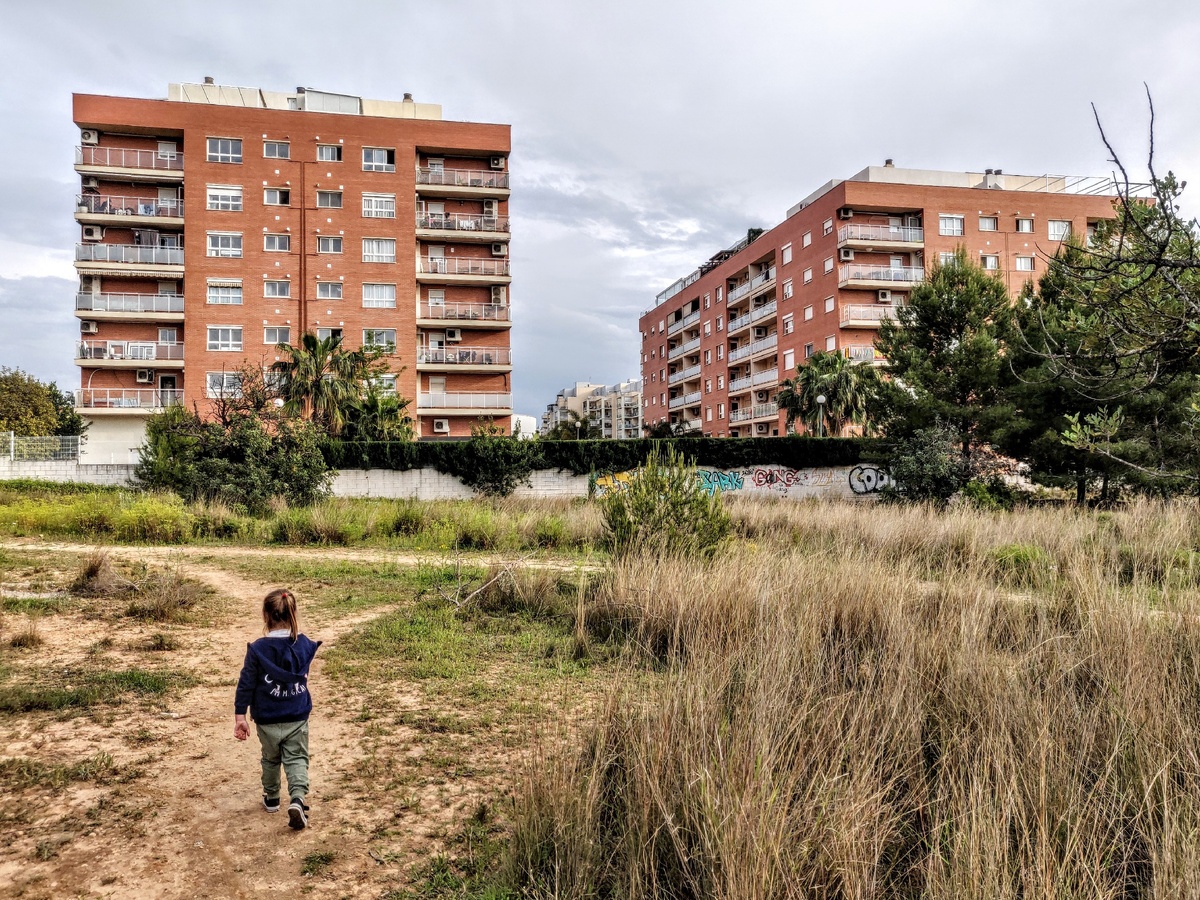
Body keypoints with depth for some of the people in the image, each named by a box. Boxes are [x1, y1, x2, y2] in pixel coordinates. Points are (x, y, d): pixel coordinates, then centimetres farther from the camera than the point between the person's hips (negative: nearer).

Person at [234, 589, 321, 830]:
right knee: (297, 760, 7)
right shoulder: (304, 645, -7)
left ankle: (271, 799, 38)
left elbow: (245, 685, -11)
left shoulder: (258, 649, -16)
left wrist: (240, 716, -3)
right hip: (298, 719, 1)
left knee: (271, 759, 22)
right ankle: (298, 799, -15)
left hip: (268, 721, 0)